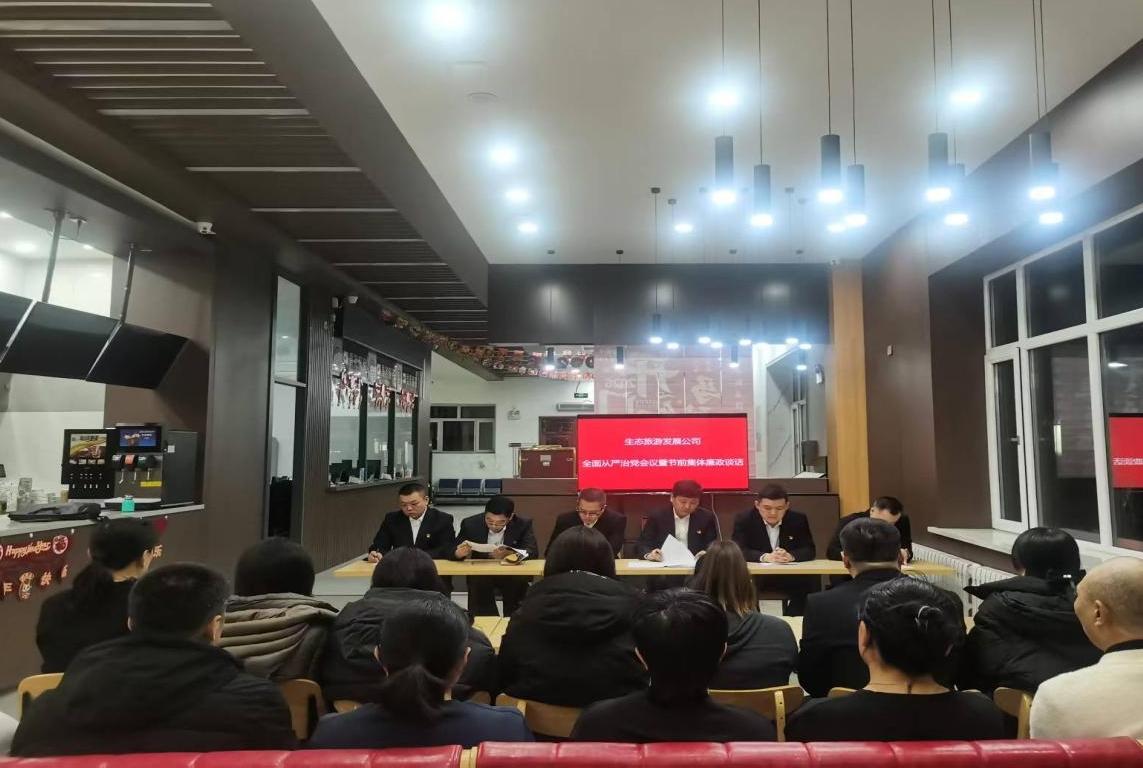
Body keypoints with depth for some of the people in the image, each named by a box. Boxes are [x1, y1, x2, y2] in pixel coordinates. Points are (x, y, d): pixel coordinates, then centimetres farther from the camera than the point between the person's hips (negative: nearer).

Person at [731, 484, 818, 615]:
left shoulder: (798, 519, -1)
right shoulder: (744, 519, -8)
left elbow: (810, 550, -5)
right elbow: (738, 550, -18)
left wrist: (790, 556, -29)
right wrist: (765, 557, -35)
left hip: (789, 577, 2)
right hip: (755, 576, -2)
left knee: (812, 580, -24)